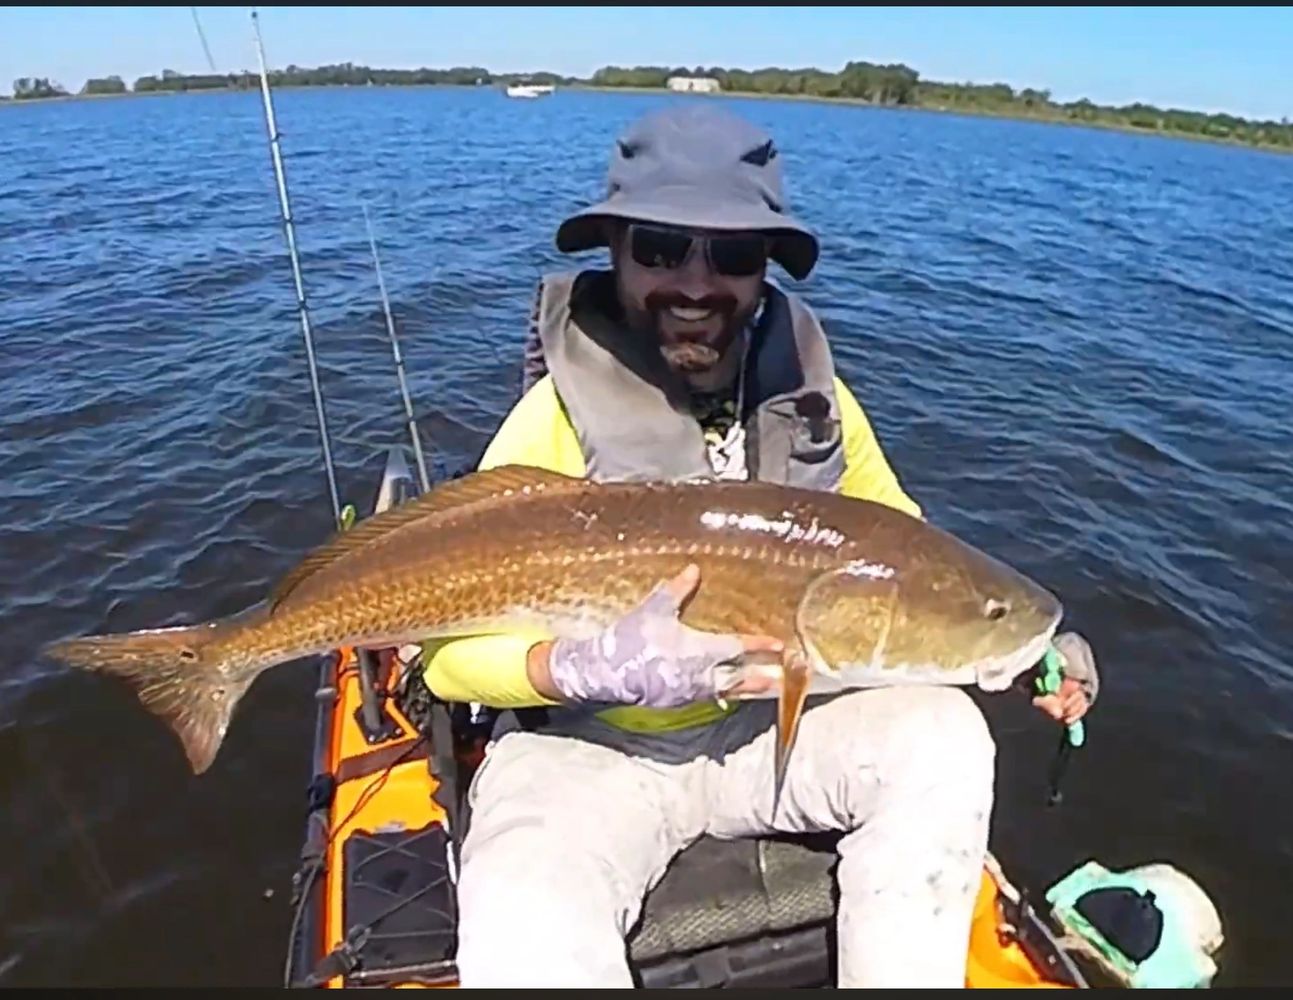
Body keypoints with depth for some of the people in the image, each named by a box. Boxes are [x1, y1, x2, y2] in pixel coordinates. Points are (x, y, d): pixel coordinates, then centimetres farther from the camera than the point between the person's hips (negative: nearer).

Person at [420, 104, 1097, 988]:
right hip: (587, 748, -4)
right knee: (526, 930, -31)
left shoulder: (810, 397, -4)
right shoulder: (562, 413, -19)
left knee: (940, 734, -17)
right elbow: (449, 646, -19)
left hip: (768, 727, 5)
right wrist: (600, 672, -36)